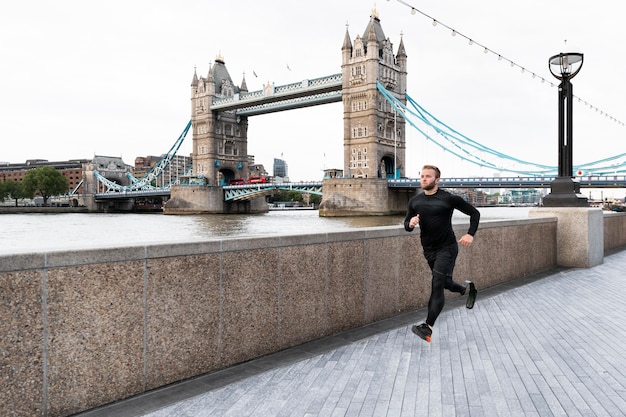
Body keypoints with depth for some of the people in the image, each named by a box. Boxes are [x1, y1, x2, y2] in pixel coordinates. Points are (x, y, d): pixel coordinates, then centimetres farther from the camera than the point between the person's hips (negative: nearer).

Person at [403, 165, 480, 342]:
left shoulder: (449, 199, -11)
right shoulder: (414, 201, 3)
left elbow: (474, 213, -2)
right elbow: (407, 225, 10)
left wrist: (470, 234, -14)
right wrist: (410, 223, -14)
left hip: (447, 248, -6)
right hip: (428, 250, 6)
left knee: (437, 286, -13)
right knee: (445, 283, 19)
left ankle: (428, 327, -13)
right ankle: (466, 288, 52)